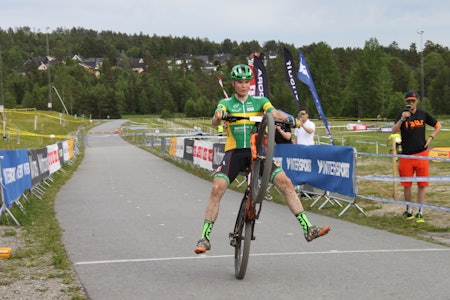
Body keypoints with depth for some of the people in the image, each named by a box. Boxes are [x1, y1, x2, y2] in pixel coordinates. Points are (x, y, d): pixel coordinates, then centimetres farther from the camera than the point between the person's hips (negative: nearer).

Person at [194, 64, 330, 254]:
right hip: (234, 152, -1)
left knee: (285, 182, -15)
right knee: (217, 188, -20)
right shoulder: (226, 103, 7)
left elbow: (274, 112, -10)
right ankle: (205, 237, -12)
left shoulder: (260, 101, 10)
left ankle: (307, 229, -12)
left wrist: (286, 118, -32)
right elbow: (215, 122, -12)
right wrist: (219, 116, -37)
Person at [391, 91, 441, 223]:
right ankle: (409, 211, 22)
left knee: (422, 185, 0)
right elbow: (393, 131, -15)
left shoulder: (423, 114, 5)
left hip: (421, 154, 1)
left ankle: (420, 213, 6)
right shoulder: (401, 115, -1)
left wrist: (430, 138, 2)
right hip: (406, 155, -1)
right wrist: (402, 119, -28)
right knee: (406, 185, 6)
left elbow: (438, 125, 17)